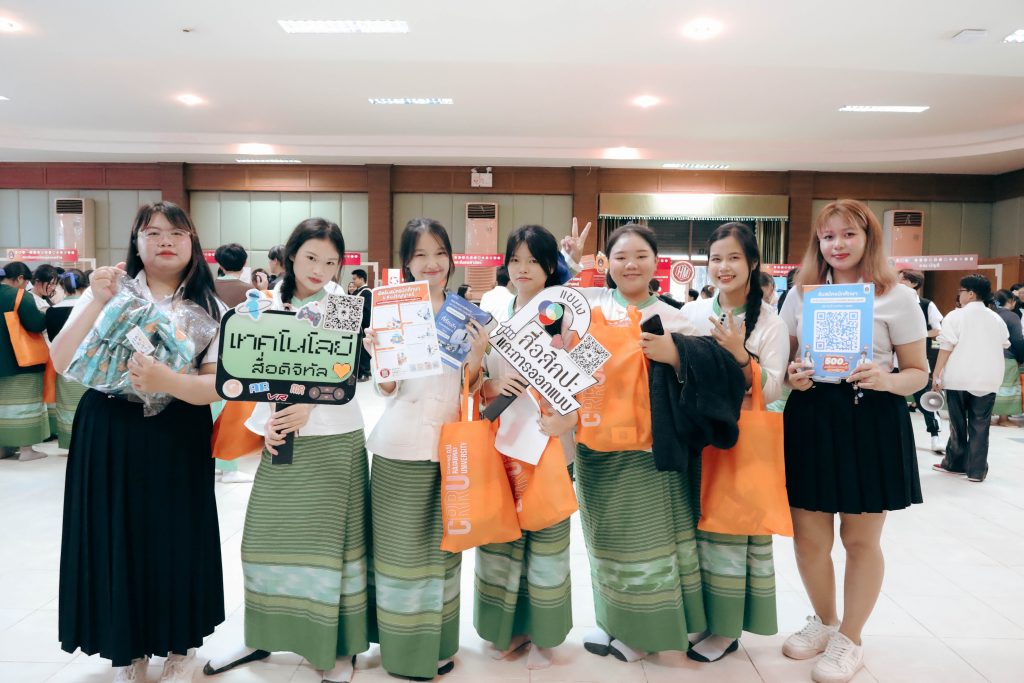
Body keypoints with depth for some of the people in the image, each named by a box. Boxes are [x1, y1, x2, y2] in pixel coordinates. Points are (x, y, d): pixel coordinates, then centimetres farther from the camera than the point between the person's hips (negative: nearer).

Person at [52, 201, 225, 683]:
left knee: (176, 540, 7)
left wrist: (164, 380, -28)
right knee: (115, 538, 8)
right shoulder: (108, 291, 0)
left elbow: (216, 386, -10)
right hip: (109, 436, 1)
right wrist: (97, 303, -18)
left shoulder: (208, 308, -1)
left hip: (178, 441, 0)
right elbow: (63, 363, -7)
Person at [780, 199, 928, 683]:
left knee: (861, 539, 8)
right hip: (810, 421, 3)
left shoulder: (896, 297, -1)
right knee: (807, 536, 8)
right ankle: (824, 621, 34)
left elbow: (919, 372, 1)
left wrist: (887, 380, -20)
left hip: (871, 424, -3)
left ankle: (849, 639, 28)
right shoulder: (800, 294, 8)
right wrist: (792, 376, -8)